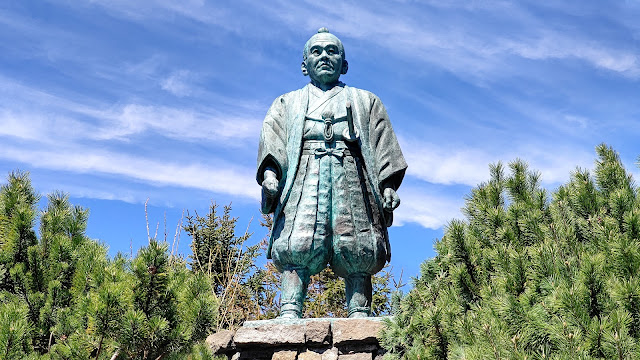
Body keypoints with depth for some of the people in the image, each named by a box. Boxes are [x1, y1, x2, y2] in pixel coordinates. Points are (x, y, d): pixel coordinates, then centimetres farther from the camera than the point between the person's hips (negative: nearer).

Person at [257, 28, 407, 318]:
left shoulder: (364, 101, 30)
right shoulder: (288, 103, 30)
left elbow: (384, 145, 18)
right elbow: (272, 139, 12)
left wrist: (389, 185, 1)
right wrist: (270, 172, -10)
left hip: (351, 176, 1)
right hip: (304, 173, 0)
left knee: (356, 251, -14)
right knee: (297, 245, -19)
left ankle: (359, 316, -18)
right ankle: (289, 315, -27)